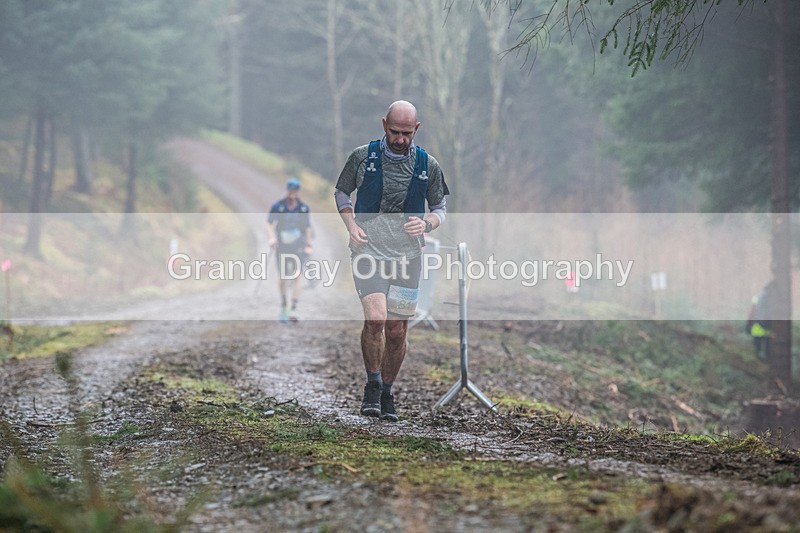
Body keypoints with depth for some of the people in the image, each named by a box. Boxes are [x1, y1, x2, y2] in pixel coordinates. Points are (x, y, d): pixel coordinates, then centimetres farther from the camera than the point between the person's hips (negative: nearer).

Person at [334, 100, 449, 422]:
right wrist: (351, 225, -3)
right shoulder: (362, 157, 1)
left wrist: (427, 223, -9)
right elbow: (341, 192, 14)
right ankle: (372, 386, 0)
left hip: (407, 254, 2)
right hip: (368, 248, -2)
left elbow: (440, 207, 14)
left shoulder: (428, 166, 5)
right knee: (375, 318, -21)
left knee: (396, 331, 3)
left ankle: (387, 394, 23)